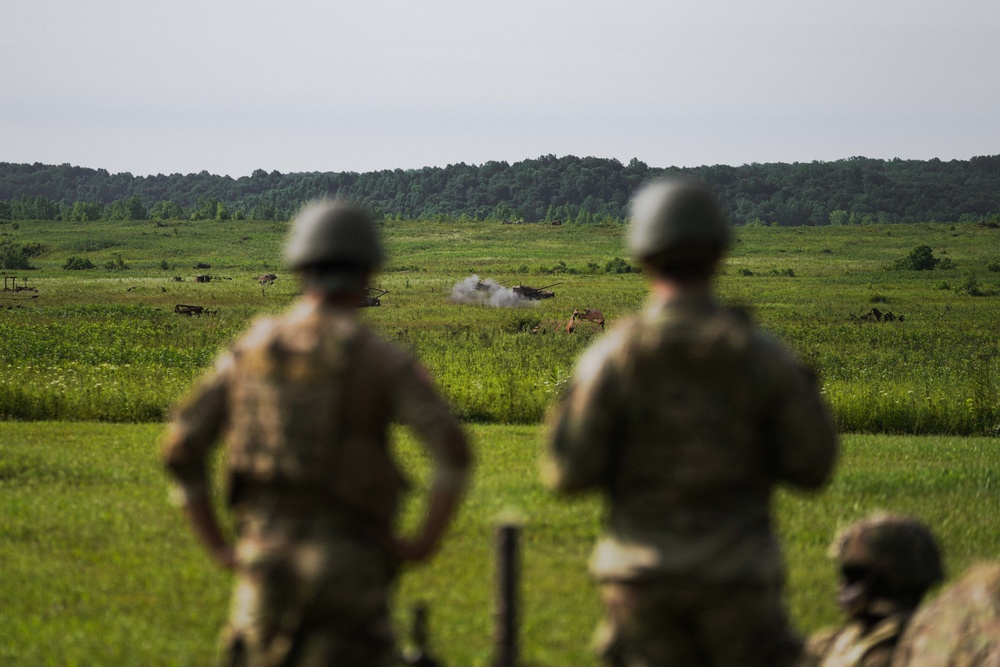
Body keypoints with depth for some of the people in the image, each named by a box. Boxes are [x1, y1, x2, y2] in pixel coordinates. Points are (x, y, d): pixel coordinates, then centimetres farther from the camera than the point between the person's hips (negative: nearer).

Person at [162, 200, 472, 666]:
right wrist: (424, 543, -7)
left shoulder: (249, 351, 7)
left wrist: (218, 548, 10)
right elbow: (453, 451, -17)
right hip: (348, 569, -4)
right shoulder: (383, 361, -5)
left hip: (264, 560, 4)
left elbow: (181, 449, 7)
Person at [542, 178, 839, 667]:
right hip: (734, 572, -1)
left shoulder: (611, 357, -7)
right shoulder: (762, 356, -5)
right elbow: (812, 466, 0)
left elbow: (569, 474, -7)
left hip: (642, 571, 1)